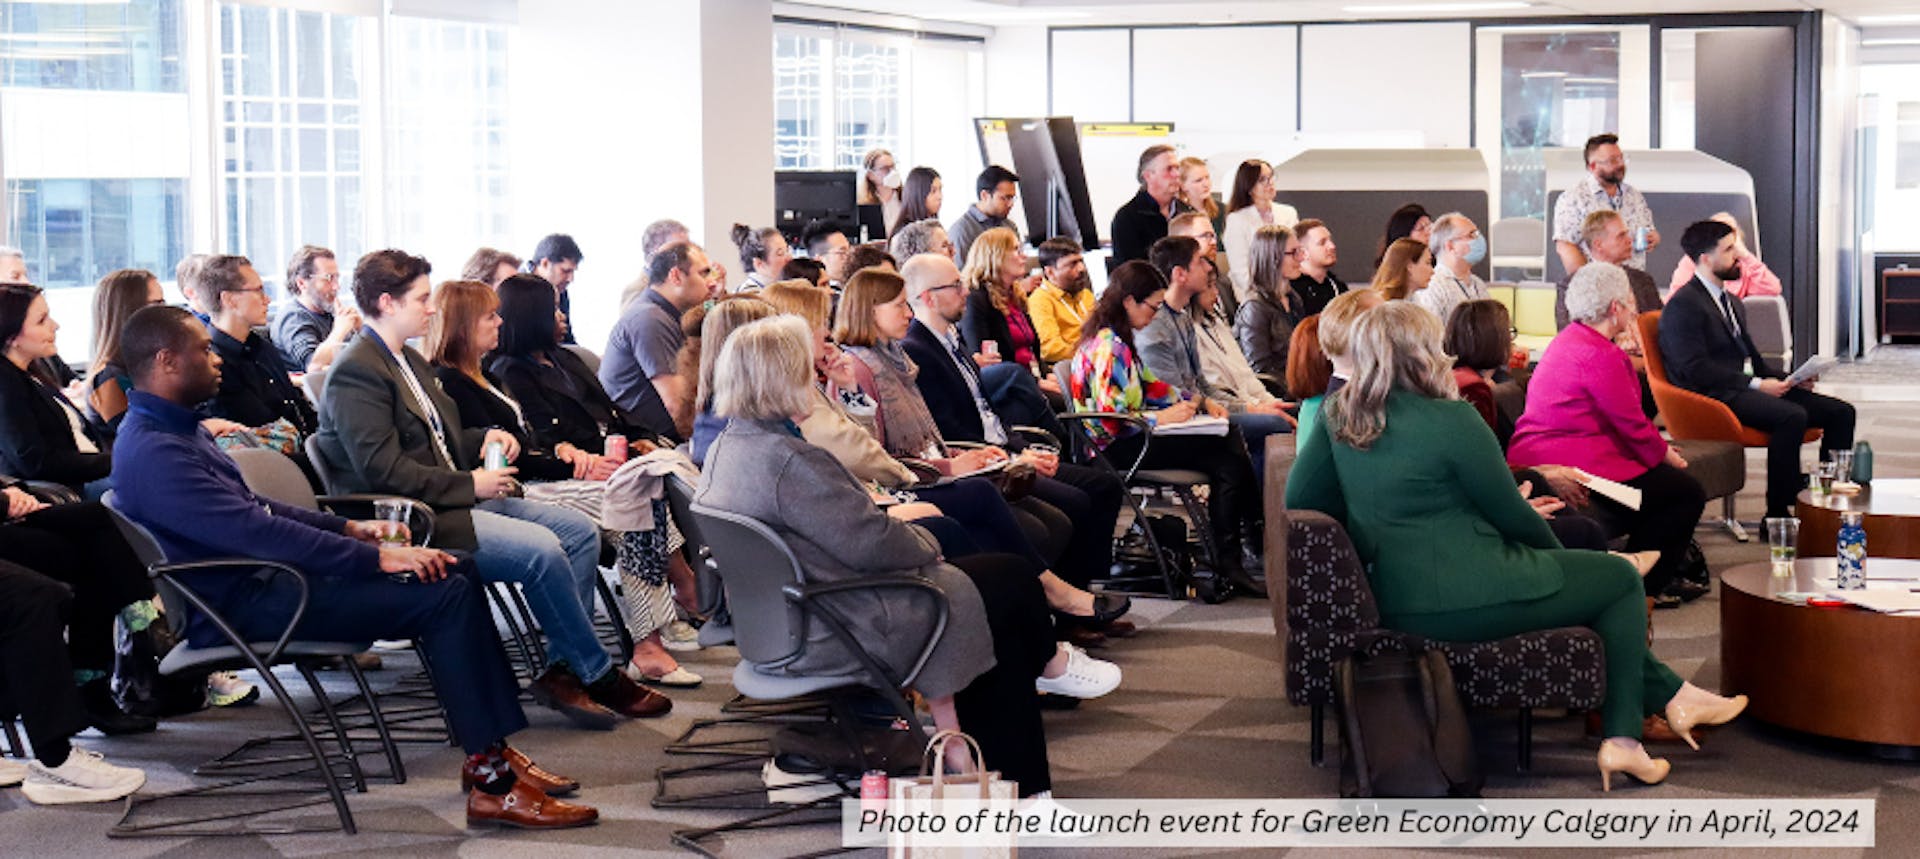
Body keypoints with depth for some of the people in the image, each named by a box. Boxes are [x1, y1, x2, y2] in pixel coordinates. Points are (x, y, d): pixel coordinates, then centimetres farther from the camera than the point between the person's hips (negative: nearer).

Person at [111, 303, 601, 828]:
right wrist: (375, 557, -25)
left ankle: (492, 746, 6)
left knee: (454, 572, 6)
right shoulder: (152, 453, -20)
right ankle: (491, 781, -16)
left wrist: (349, 529, 11)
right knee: (443, 596, -19)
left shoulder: (173, 429, 14)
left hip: (262, 573, 11)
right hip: (243, 606, -11)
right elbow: (256, 530, -27)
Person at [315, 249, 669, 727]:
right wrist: (470, 485, -17)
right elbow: (383, 470, -21)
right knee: (542, 549, -25)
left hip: (459, 497, 11)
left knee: (580, 531, -2)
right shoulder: (356, 373, -13)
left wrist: (485, 438, 8)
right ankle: (596, 676, -10)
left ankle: (562, 670, -5)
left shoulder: (409, 360, 19)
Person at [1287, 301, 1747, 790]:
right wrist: (1557, 551, 12)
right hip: (1464, 602, -8)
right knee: (1620, 581, 12)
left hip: (1391, 603, 8)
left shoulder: (1337, 416, 0)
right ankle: (1622, 740, 16)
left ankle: (1670, 696, 34)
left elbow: (1300, 498, 4)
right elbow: (1511, 515, -8)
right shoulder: (1450, 420, -18)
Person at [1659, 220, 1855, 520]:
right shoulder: (1683, 306, -7)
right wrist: (1757, 385, -18)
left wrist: (1786, 379, 7)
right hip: (1714, 395, -9)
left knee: (1840, 413, -4)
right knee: (1792, 416, -33)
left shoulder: (1733, 303, 24)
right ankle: (1777, 515, -27)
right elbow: (1696, 369, -16)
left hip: (1749, 388, 9)